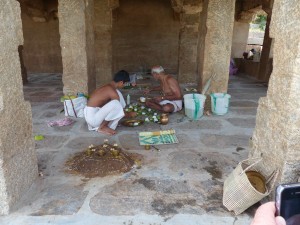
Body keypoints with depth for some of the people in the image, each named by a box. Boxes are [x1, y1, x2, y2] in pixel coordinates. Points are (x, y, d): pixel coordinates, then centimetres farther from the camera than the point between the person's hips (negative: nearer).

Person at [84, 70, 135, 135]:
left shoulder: (108, 87, 11)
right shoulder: (112, 91, -18)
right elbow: (118, 108, -9)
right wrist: (130, 114, 11)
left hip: (90, 114, 9)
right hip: (92, 118, -9)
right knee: (115, 104, -27)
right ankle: (102, 127, -7)